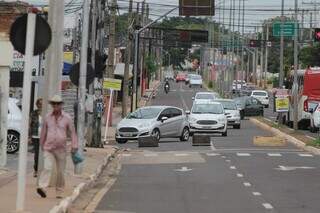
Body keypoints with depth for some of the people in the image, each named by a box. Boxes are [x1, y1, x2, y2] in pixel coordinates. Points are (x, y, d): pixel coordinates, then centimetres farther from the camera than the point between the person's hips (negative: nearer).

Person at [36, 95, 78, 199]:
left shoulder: (67, 118, -2)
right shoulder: (47, 117, 2)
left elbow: (72, 132, 1)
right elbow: (43, 131, 14)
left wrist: (74, 146, -8)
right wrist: (42, 144, 22)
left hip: (61, 149, 0)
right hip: (48, 148, 0)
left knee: (60, 172, 7)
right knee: (47, 167, -20)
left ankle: (59, 192, 19)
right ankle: (42, 187, -32)